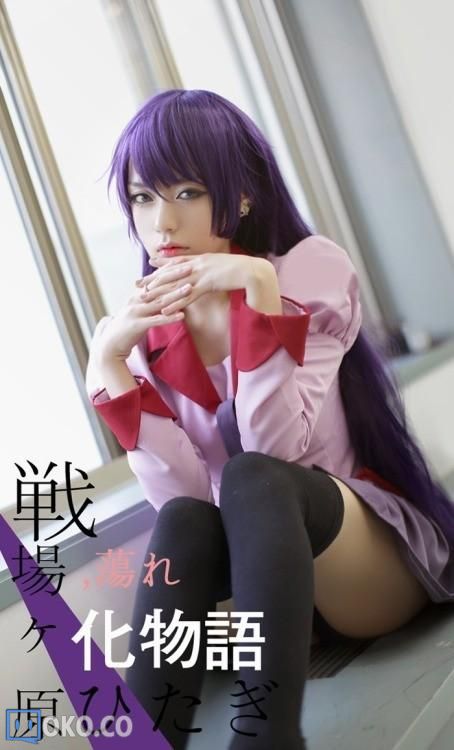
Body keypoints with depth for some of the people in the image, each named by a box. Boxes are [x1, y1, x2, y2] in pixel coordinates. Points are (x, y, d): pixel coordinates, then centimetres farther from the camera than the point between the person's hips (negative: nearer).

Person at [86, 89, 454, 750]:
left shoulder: (311, 267, -10)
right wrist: (108, 364, -21)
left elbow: (276, 451, -22)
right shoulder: (145, 326, -1)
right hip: (255, 567, 3)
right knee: (185, 521, -31)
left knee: (250, 480, -33)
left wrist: (259, 290, -29)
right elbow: (184, 495, -13)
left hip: (380, 563, -2)